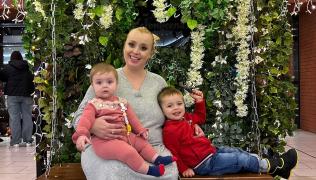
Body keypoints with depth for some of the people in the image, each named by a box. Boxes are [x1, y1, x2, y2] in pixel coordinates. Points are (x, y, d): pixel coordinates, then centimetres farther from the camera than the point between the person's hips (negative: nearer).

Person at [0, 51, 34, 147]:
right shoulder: (27, 67, 4)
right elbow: (32, 78, 12)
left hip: (13, 95, -2)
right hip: (26, 94, 2)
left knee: (14, 118, 0)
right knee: (27, 117, 6)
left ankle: (16, 141, -1)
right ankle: (27, 140, 7)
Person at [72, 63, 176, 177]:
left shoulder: (121, 102, 13)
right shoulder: (93, 104, -8)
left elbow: (131, 117, 20)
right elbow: (86, 119, -23)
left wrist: (141, 130, 17)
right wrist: (81, 134, -40)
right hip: (104, 139, -8)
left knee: (142, 142, 12)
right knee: (128, 151, -24)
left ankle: (157, 159, 21)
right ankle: (148, 170, -17)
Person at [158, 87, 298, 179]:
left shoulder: (185, 117, 5)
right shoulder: (170, 131, -23)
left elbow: (200, 118, 23)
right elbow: (173, 154, -21)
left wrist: (199, 102, 12)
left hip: (210, 150, 10)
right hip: (204, 163, -10)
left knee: (236, 152, 9)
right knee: (240, 159, -7)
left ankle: (273, 166, 15)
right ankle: (275, 167, 5)